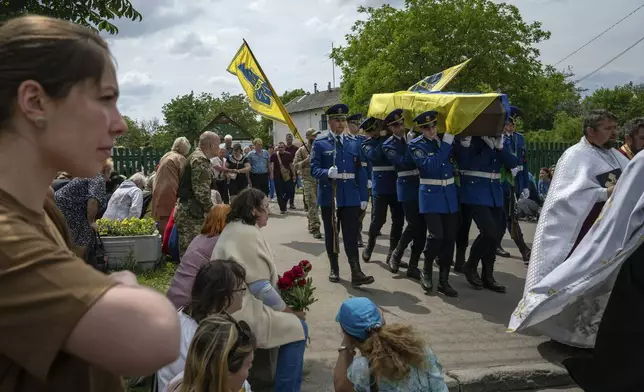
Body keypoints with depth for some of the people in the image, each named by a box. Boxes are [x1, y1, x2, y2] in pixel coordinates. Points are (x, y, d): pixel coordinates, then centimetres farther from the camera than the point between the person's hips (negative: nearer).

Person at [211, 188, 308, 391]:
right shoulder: (248, 233, -17)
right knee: (297, 328, -8)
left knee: (291, 321, 18)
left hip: (230, 306, 10)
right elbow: (260, 287, -19)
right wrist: (286, 310, -6)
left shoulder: (234, 228, 15)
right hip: (240, 310, -10)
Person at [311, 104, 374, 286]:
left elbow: (360, 171, 7)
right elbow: (314, 169, -5)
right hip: (329, 196, -1)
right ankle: (334, 269, 23)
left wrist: (363, 197, 2)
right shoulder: (320, 143, -1)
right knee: (331, 234, 10)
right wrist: (327, 173, -27)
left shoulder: (354, 142, 8)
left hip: (350, 196, 1)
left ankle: (356, 273, -5)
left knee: (352, 234, -3)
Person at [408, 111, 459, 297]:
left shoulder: (445, 139, 9)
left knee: (449, 238, 4)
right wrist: (446, 144, -18)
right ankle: (426, 272, 10)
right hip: (431, 195, -5)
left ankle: (443, 281, 14)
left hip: (450, 194, 5)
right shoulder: (416, 145, -6)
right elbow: (431, 164, -20)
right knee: (436, 235, -15)